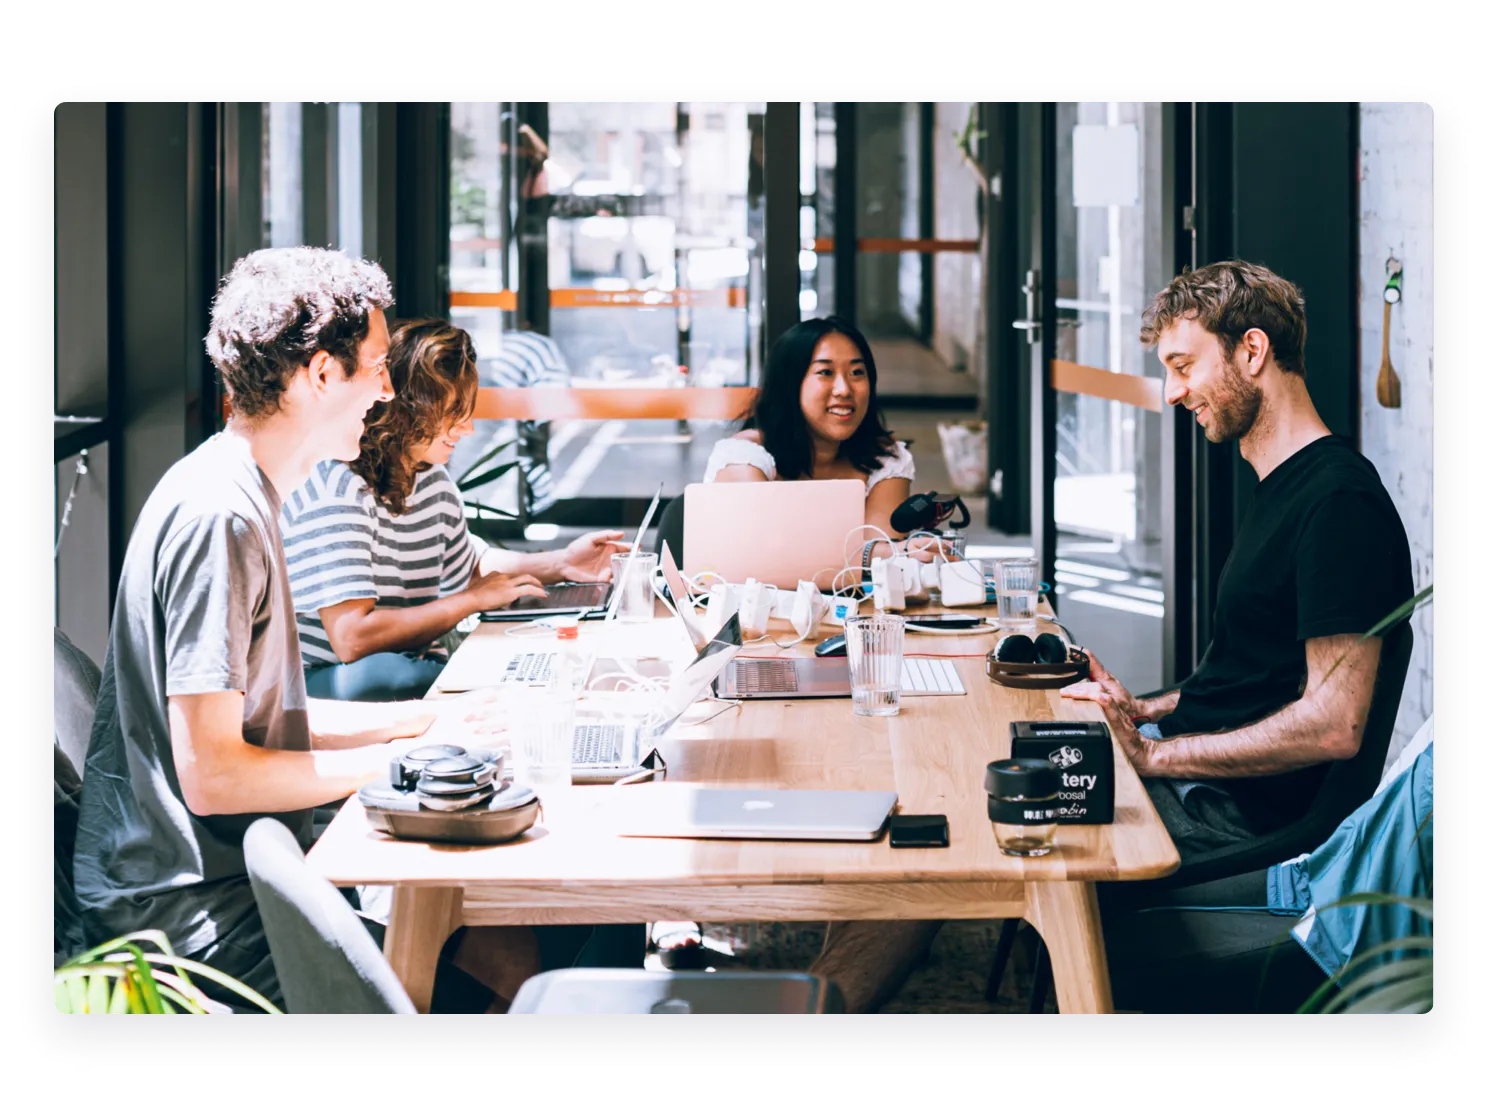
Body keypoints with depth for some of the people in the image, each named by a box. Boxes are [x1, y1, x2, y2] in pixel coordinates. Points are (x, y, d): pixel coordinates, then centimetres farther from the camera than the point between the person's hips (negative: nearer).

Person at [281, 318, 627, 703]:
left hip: (412, 668, 7)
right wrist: (474, 599, -18)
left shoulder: (430, 477, 7)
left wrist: (560, 564, 10)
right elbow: (352, 639, -29)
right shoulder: (336, 486, -20)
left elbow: (469, 566, 28)